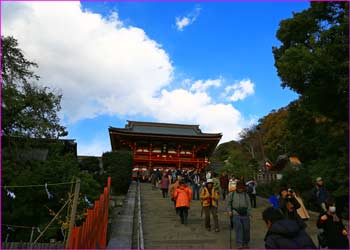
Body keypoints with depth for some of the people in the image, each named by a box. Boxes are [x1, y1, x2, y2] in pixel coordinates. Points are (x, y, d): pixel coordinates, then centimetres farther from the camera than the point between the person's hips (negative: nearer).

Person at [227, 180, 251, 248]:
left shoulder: (246, 195, 13)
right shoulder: (231, 194, 9)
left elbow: (249, 205, 12)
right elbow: (228, 204, 13)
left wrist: (249, 214, 5)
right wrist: (229, 211, 0)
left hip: (245, 214, 2)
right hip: (235, 214, -2)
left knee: (246, 228, 2)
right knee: (238, 227, -17)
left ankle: (245, 243, 21)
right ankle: (240, 244, -13)